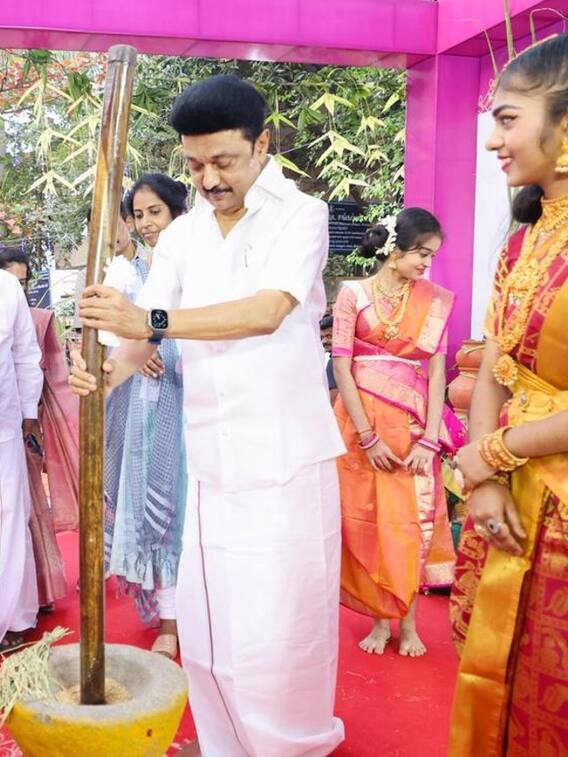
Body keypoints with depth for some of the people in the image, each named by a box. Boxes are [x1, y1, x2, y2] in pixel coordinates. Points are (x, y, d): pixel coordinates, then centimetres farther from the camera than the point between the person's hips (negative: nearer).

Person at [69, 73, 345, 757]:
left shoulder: (300, 215, -5)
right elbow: (148, 331, 2)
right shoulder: (181, 236, 10)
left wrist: (152, 320, -32)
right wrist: (111, 371, -21)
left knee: (277, 626, 0)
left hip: (285, 459, -4)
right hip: (209, 458, 5)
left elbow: (267, 312, -22)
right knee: (206, 623, 11)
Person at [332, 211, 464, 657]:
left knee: (410, 523, 2)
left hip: (411, 424, 2)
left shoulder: (433, 301, 5)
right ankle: (379, 619, 18)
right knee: (365, 522, 4)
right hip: (361, 422, -1)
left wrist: (430, 438, -8)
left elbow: (437, 370, 1)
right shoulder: (354, 295, -2)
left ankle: (408, 622, 16)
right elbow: (341, 367, -6)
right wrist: (367, 436, -11)